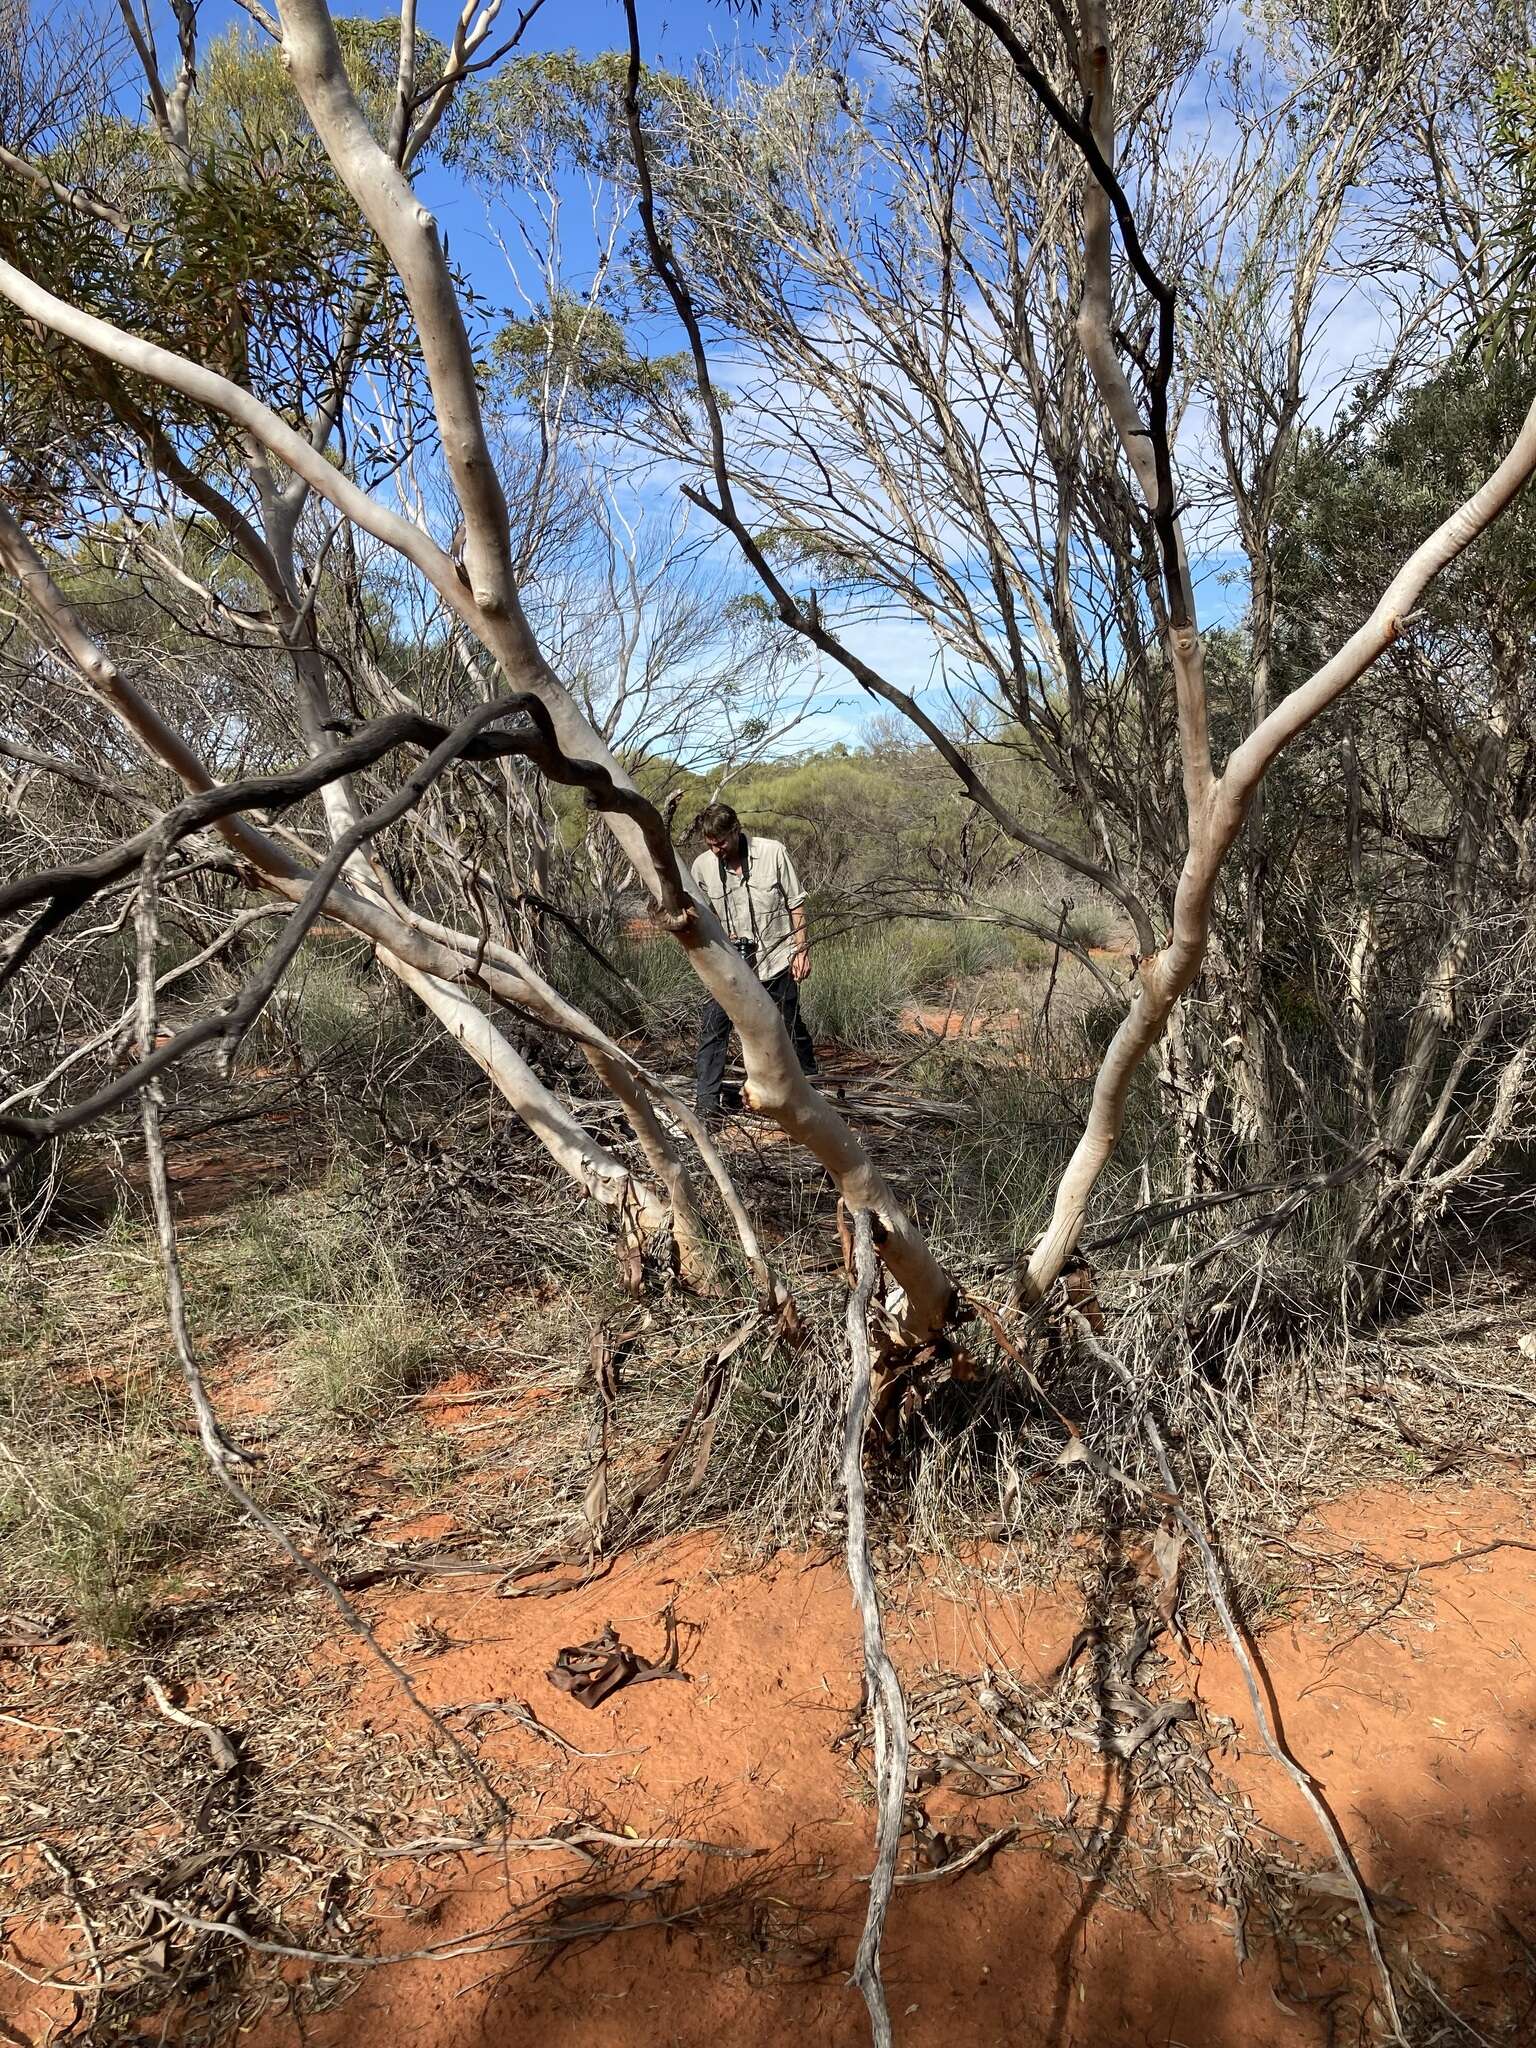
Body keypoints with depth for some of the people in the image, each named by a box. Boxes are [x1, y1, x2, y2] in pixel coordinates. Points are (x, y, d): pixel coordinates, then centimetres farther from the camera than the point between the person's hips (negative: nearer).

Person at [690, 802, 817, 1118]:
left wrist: (801, 951, -6)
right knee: (713, 1025, -9)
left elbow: (796, 904, -4)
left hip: (777, 957, -1)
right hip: (733, 961, 1)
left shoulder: (773, 853, -11)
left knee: (791, 1027, 10)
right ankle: (706, 1100, -1)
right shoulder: (702, 866, -6)